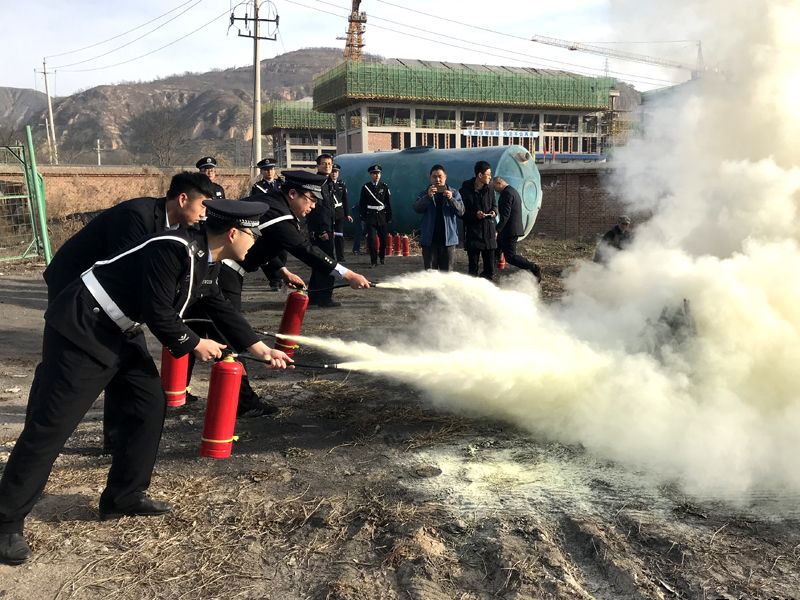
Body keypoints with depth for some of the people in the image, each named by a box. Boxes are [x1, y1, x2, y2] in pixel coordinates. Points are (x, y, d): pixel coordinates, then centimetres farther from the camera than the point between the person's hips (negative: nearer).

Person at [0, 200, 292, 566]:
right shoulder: (174, 249, -24)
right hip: (81, 329, -10)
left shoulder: (205, 261, 7)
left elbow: (221, 309, 17)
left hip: (114, 333, 10)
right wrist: (194, 344, -8)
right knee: (53, 424, -6)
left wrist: (262, 350, 17)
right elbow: (157, 312, -24)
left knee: (150, 402, 10)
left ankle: (123, 496, 22)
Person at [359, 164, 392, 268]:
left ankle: (382, 256, 31)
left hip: (382, 216, 1)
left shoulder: (385, 186, 4)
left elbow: (389, 203, 4)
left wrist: (389, 217, 1)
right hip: (370, 216, -1)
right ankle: (373, 260, -3)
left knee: (384, 238, 9)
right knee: (371, 239, -8)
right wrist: (363, 217, -1)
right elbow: (362, 204, 4)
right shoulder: (365, 187, 2)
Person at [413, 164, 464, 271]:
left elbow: (461, 211, -4)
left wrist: (451, 199, -21)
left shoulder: (454, 193, 6)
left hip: (448, 238, 0)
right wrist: (428, 196, -27)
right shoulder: (425, 193, 5)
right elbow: (417, 208, -10)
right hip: (429, 239, 0)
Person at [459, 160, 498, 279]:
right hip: (472, 232, -4)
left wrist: (494, 211, -4)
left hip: (488, 232, 4)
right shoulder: (465, 190, -7)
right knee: (473, 266, 2)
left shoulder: (489, 188, 5)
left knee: (489, 269, 5)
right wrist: (474, 214, -17)